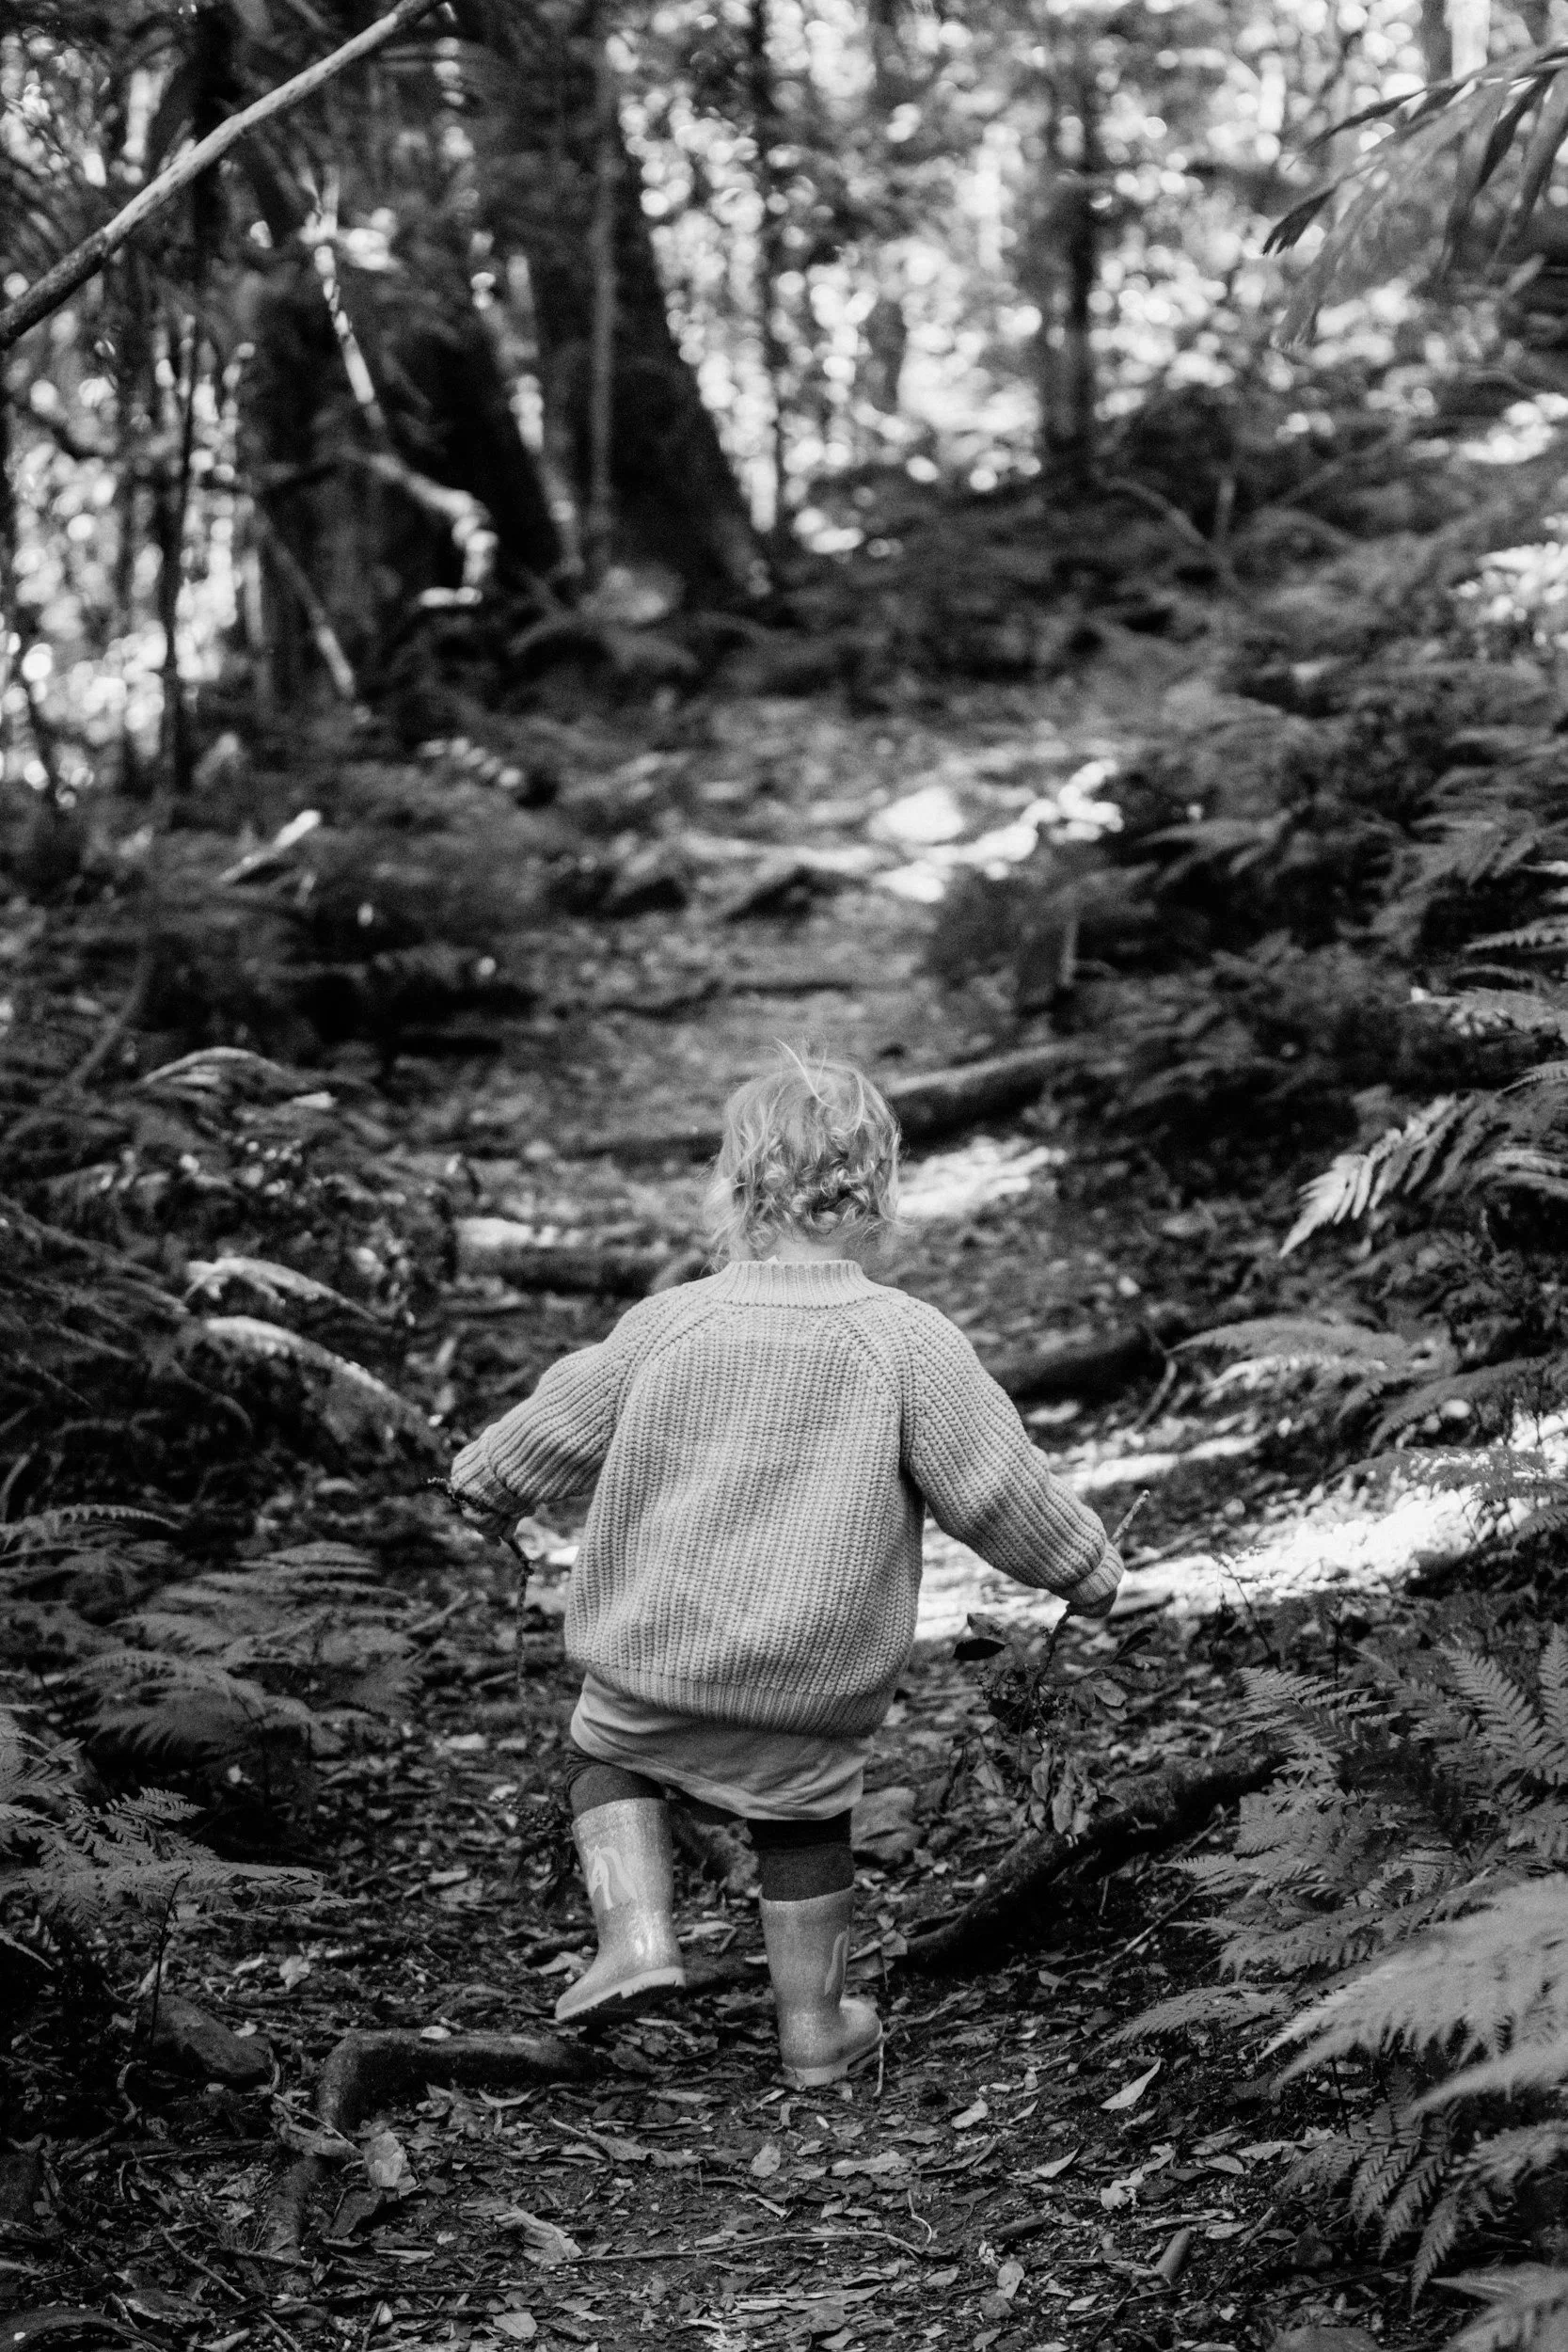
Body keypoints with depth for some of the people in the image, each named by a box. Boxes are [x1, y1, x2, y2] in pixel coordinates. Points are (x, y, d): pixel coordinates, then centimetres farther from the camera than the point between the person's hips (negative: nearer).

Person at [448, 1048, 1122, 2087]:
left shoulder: (664, 1326, -8)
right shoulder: (911, 1341, -15)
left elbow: (551, 1433, 6)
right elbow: (1000, 1491, -10)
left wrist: (483, 1478, 27)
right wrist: (1088, 1565, 7)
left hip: (661, 1656, 0)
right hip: (820, 1684, 0)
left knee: (610, 1749, 27)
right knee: (806, 1822, 22)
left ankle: (638, 1935, 9)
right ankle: (813, 2027, 32)